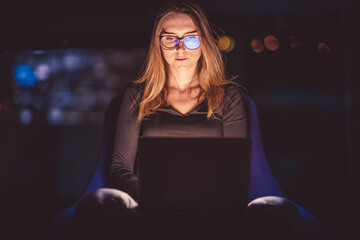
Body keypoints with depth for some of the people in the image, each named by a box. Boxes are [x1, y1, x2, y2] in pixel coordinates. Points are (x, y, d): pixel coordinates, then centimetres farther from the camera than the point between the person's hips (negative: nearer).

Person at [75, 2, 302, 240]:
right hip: (152, 213, 0)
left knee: (283, 212, -30)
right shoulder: (138, 95, 15)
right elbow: (120, 167, 9)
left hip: (211, 213, 1)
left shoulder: (229, 96, 14)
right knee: (96, 203, -34)